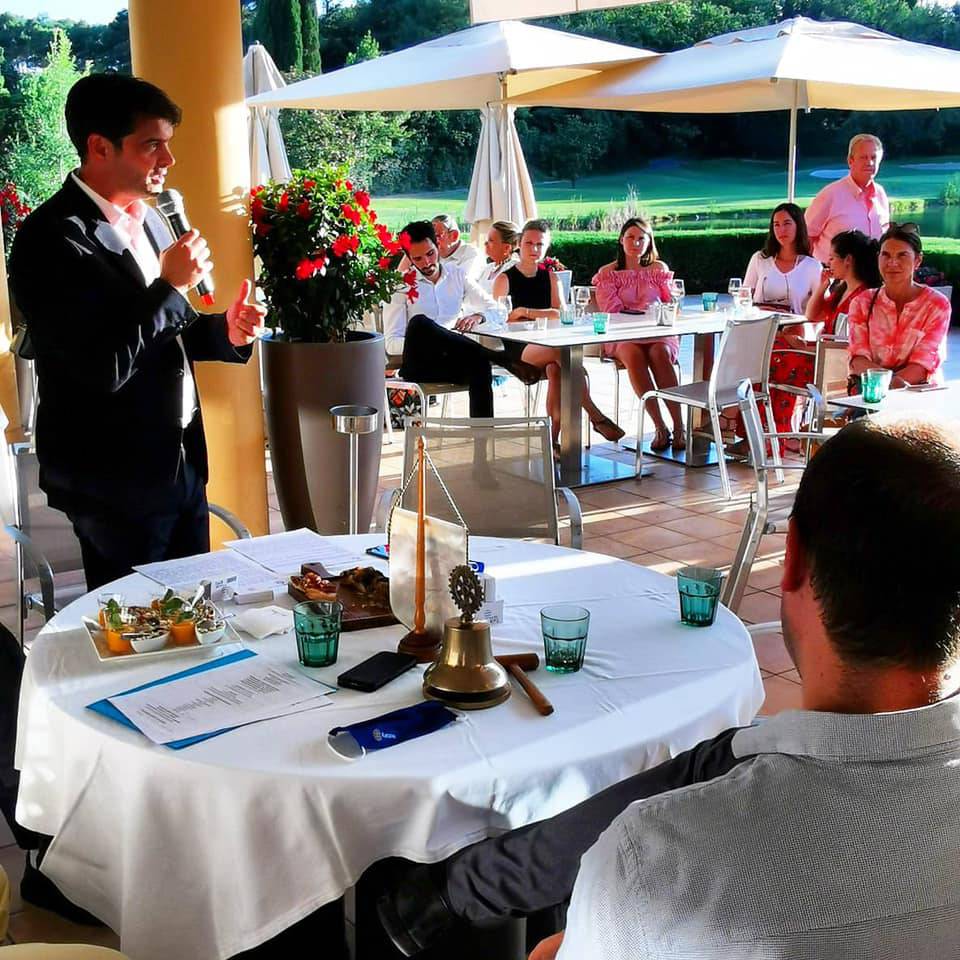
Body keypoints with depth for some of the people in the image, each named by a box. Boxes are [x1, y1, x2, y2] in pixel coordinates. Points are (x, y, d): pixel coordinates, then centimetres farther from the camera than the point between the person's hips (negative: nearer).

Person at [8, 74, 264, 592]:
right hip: (117, 481, -8)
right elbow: (105, 365, -25)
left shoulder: (148, 219, 9)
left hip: (181, 463, 8)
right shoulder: (52, 237, -18)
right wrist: (171, 284, -19)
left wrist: (225, 331, -1)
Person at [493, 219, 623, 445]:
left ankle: (555, 437, -37)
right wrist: (542, 316, -4)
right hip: (517, 349, -3)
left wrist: (525, 312, -9)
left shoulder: (551, 278, 17)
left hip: (546, 345, 3)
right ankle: (596, 416, -33)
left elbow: (561, 314, 4)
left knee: (555, 368, -34)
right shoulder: (504, 279, 6)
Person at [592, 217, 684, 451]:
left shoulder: (659, 269, 19)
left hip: (658, 332, 1)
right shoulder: (607, 273, 12)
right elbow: (611, 312, 0)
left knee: (659, 352, -35)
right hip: (621, 336, -1)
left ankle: (679, 426, -38)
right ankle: (659, 427, -36)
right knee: (633, 353, -37)